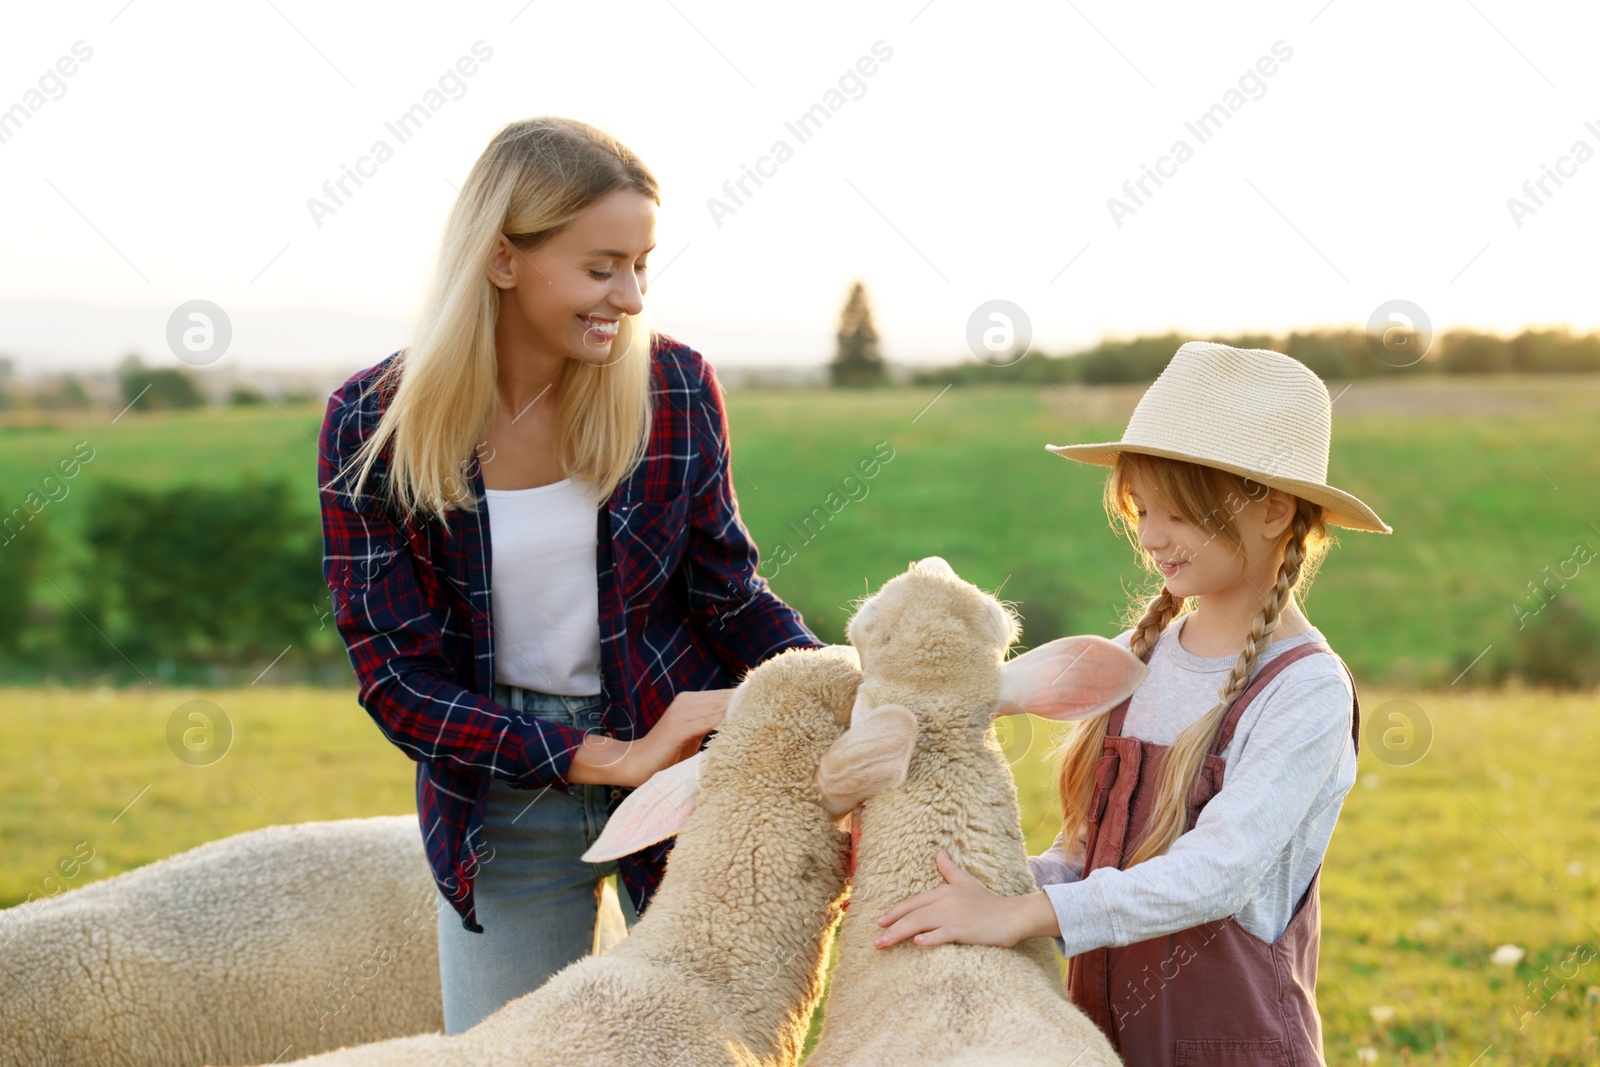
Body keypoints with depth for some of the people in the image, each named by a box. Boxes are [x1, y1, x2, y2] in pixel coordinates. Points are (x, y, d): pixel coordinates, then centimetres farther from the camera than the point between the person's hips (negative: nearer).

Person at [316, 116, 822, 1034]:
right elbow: (398, 681, -13)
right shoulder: (372, 429, -13)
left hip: (692, 766, 1)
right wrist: (609, 758, -20)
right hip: (503, 801, -1)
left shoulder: (675, 389, -9)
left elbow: (731, 597, 1)